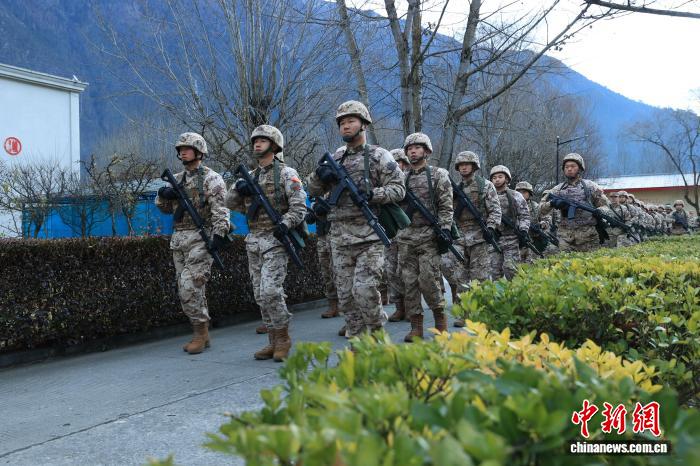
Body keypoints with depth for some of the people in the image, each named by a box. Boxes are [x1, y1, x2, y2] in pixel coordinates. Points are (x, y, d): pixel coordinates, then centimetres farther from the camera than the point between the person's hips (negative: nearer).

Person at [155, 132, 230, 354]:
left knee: (189, 287, -15)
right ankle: (201, 334, 17)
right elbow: (164, 207, 22)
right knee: (188, 289, 9)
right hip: (178, 239, 8)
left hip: (200, 238, -7)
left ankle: (201, 332, -2)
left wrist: (219, 234, -27)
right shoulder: (177, 179, 17)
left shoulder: (211, 178, -5)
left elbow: (220, 209, -15)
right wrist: (163, 194, 1)